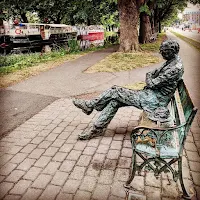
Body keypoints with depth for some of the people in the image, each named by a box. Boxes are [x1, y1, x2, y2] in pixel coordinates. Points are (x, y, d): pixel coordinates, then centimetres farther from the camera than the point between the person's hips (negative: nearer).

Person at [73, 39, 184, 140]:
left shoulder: (175, 68, -22)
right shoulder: (171, 61, 10)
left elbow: (153, 84, -19)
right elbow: (157, 72, 21)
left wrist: (149, 78, 2)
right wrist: (150, 76, 0)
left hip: (154, 100, -10)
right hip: (152, 95, 10)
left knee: (115, 91, -11)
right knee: (115, 101, -1)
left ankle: (90, 105, 9)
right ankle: (98, 128, 5)